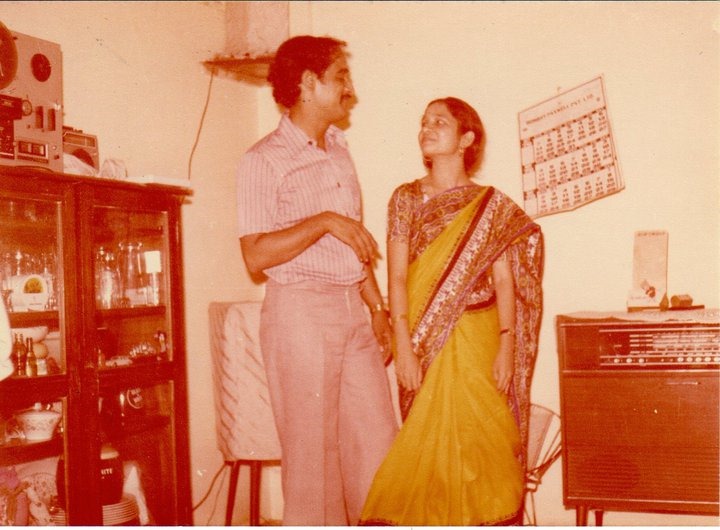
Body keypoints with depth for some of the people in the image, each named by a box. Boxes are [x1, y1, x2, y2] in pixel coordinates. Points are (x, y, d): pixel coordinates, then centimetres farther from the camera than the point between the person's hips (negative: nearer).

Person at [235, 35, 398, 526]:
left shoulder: (339, 152, 17)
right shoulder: (264, 160, -6)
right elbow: (256, 255, -15)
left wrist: (378, 308, 14)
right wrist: (323, 221, -19)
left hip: (354, 311, 7)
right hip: (301, 310, -6)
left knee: (377, 440, 7)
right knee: (313, 449, 1)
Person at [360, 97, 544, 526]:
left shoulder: (491, 205, 4)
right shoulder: (406, 198, 5)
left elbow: (504, 281, 1)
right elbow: (397, 277, -1)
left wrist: (506, 349, -7)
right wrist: (405, 347, -9)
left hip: (477, 339, 0)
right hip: (425, 341, 1)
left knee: (479, 438, 0)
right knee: (429, 441, 3)